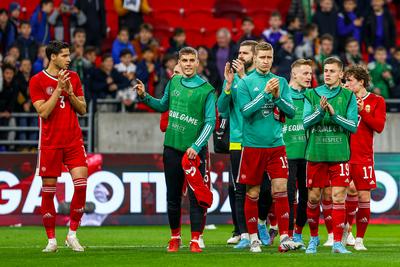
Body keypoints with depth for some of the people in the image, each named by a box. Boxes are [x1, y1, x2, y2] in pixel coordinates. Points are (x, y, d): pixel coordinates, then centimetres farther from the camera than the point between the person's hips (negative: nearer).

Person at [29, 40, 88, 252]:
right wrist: (58, 89, -16)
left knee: (81, 184, -11)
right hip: (50, 144, -3)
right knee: (48, 190, -1)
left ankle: (72, 234, 1)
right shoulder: (37, 81, -3)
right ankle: (51, 240, 9)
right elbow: (44, 112, -12)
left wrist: (70, 93, -7)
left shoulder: (73, 77, 10)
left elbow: (83, 110, 10)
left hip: (73, 140, 3)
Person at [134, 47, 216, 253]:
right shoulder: (174, 82, 8)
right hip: (172, 147, 4)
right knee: (173, 196, 10)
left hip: (194, 150, -4)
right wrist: (144, 97, 9)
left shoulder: (206, 90, -6)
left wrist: (196, 146, -17)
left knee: (196, 197, -7)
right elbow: (163, 106, 24)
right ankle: (175, 237, 23)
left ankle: (195, 240, -3)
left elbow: (210, 122, -9)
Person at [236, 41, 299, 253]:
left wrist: (277, 96, -13)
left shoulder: (281, 82, 9)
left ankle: (284, 238, -7)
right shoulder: (245, 83, 0)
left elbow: (291, 111, 4)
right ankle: (253, 238, 13)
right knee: (252, 193, 4)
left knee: (280, 189, -7)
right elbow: (246, 110, -12)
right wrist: (265, 93, -19)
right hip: (252, 145, -2)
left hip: (276, 144, 2)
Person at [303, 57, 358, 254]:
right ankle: (313, 238, 23)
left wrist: (334, 114, -15)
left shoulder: (348, 96, 5)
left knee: (338, 197, -7)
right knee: (313, 197, 5)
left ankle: (337, 242, -3)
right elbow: (305, 123, -1)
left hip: (339, 154, -1)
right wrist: (320, 110, -17)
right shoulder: (311, 95, 7)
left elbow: (353, 126, -2)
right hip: (316, 154, 1)